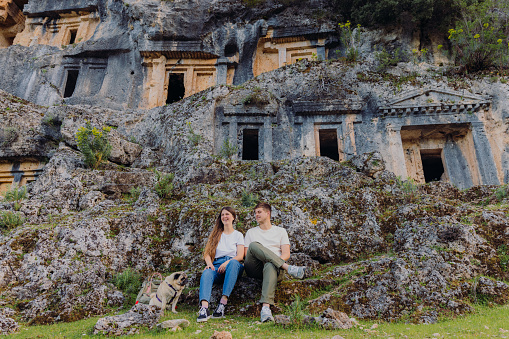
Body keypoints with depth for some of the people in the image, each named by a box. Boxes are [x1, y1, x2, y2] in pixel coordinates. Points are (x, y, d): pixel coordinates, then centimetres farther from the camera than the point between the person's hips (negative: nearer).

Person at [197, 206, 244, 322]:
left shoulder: (238, 235, 18)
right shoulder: (216, 234, 25)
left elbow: (240, 256, 4)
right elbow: (207, 253, 16)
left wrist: (227, 263, -15)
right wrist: (209, 263, -8)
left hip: (233, 263, -2)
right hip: (217, 264, 2)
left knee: (233, 263, -39)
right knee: (206, 273, -33)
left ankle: (223, 303, -45)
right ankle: (204, 308, -50)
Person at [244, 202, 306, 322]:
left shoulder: (280, 231, 22)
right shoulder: (251, 232, 26)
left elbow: (286, 254, 10)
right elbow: (246, 255, 13)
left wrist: (274, 260, -12)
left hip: (275, 267, -1)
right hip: (255, 268, 1)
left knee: (270, 266, -39)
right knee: (254, 245, -29)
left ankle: (266, 307, -55)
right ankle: (288, 268, -38)